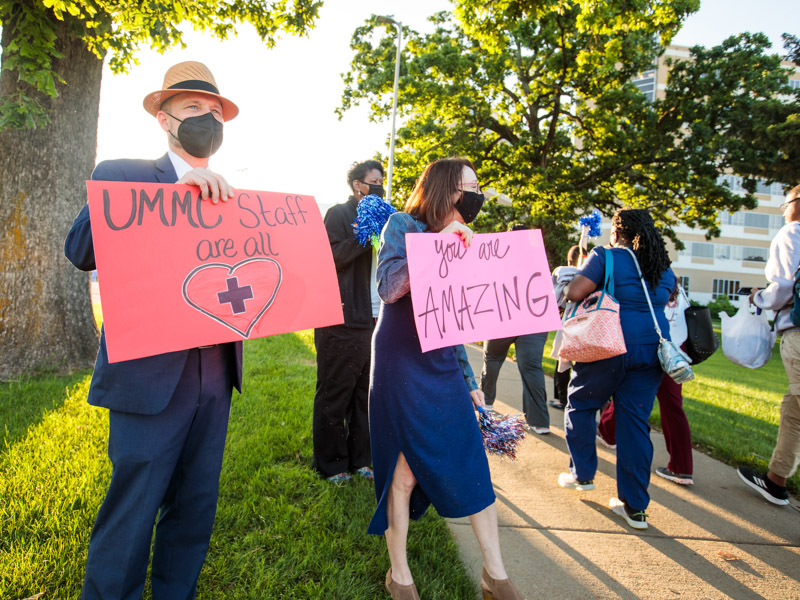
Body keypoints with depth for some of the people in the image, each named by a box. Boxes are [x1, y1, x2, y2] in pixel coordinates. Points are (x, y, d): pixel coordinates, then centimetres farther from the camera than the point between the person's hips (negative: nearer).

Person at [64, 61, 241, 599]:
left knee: (195, 510, 16)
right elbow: (81, 250, -16)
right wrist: (172, 193, -23)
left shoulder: (230, 197, 15)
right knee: (130, 518, 3)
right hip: (151, 377, -5)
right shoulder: (123, 175, 1)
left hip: (215, 375, 5)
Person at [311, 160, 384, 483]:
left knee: (365, 392, 13)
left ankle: (358, 459, 26)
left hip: (374, 320, 8)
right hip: (343, 321, -7)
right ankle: (330, 464, 18)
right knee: (334, 394, 4)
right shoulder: (339, 214, -3)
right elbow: (332, 258, -17)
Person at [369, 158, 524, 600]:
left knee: (472, 464, 5)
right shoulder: (403, 226, -3)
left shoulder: (461, 245, 13)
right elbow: (388, 288, -19)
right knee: (403, 471, 2)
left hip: (444, 369, 6)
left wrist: (469, 380, 18)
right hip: (402, 368, -5)